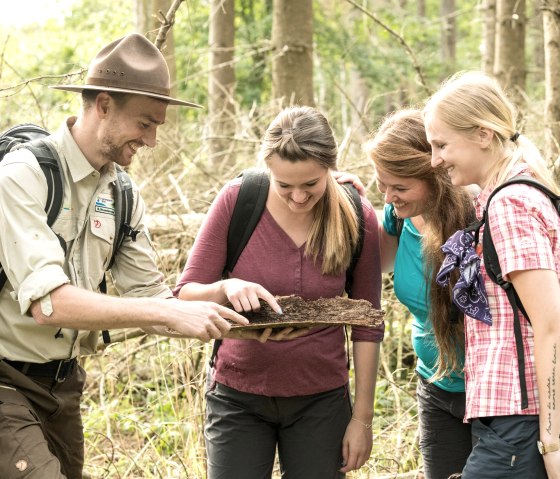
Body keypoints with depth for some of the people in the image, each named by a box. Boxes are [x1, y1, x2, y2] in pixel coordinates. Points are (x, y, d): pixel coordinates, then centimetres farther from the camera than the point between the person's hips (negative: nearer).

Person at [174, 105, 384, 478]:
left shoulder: (357, 217, -9)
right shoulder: (236, 200, -12)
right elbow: (186, 294, -8)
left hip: (320, 401, 1)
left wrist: (363, 417, 0)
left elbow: (367, 326, -1)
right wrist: (225, 288, -30)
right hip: (239, 395, 0)